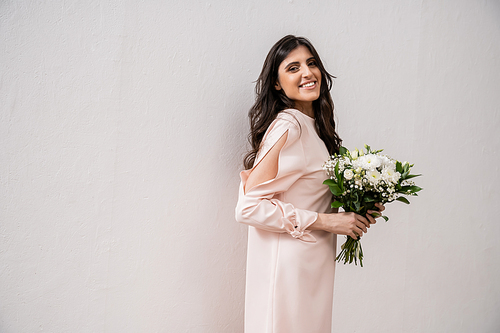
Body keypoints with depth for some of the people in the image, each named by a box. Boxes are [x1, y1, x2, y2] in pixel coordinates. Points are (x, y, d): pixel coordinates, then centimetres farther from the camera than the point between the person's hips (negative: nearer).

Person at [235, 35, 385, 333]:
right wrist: (324, 221, -20)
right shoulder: (287, 126, -19)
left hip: (315, 262, 9)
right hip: (289, 263, -9)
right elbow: (250, 206, -23)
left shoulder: (313, 125, 8)